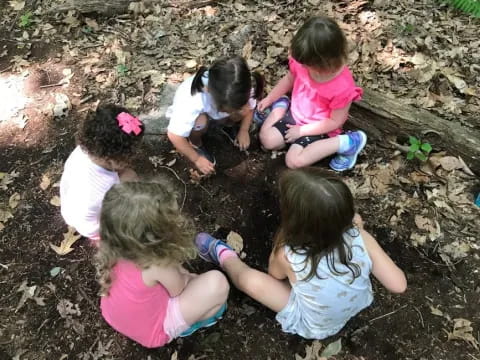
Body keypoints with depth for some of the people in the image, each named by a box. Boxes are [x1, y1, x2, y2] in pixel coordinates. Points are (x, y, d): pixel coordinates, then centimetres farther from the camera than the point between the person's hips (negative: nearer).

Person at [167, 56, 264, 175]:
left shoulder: (242, 88, -32)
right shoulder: (192, 101, -45)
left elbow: (250, 107, -7)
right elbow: (175, 136, -36)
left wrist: (244, 131, -16)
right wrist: (197, 159, -26)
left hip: (212, 112, 4)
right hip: (189, 112, -4)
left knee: (241, 112, -22)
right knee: (200, 121, -36)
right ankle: (195, 144, -2)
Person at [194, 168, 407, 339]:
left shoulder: (289, 257, -33)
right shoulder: (360, 237, -29)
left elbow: (274, 274, -9)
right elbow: (398, 285, -17)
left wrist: (282, 238, -9)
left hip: (315, 327, -4)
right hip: (359, 306, 4)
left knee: (251, 280, -13)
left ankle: (224, 256, 22)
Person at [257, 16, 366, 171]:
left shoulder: (343, 86, -34)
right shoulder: (303, 60, -20)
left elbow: (335, 121, -22)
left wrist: (302, 130, -19)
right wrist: (269, 99, 9)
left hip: (318, 127, -5)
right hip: (295, 114, 5)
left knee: (293, 161, -18)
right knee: (267, 140, -6)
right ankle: (280, 107, 18)